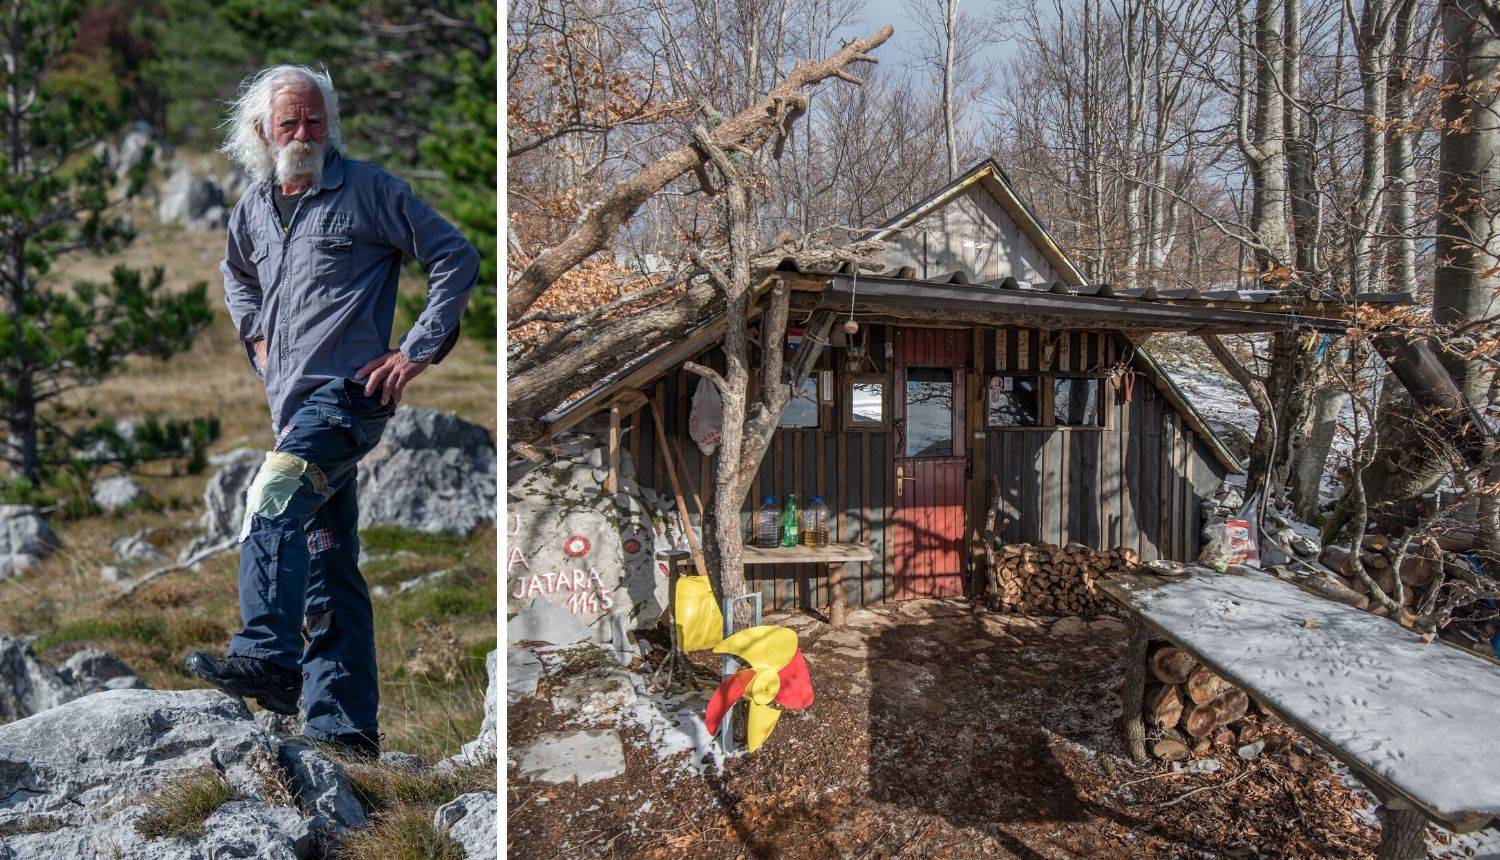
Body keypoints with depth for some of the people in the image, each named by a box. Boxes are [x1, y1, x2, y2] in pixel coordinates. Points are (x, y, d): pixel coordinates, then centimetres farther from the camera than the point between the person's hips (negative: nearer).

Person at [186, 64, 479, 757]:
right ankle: (344, 720, 9)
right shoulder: (253, 207, 16)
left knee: (275, 495, -29)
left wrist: (416, 352, -8)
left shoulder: (367, 189, -2)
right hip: (296, 405, 7)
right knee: (327, 563, 6)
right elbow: (236, 274, 37)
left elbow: (457, 258, -4)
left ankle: (268, 658, -34)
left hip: (349, 393, -7)